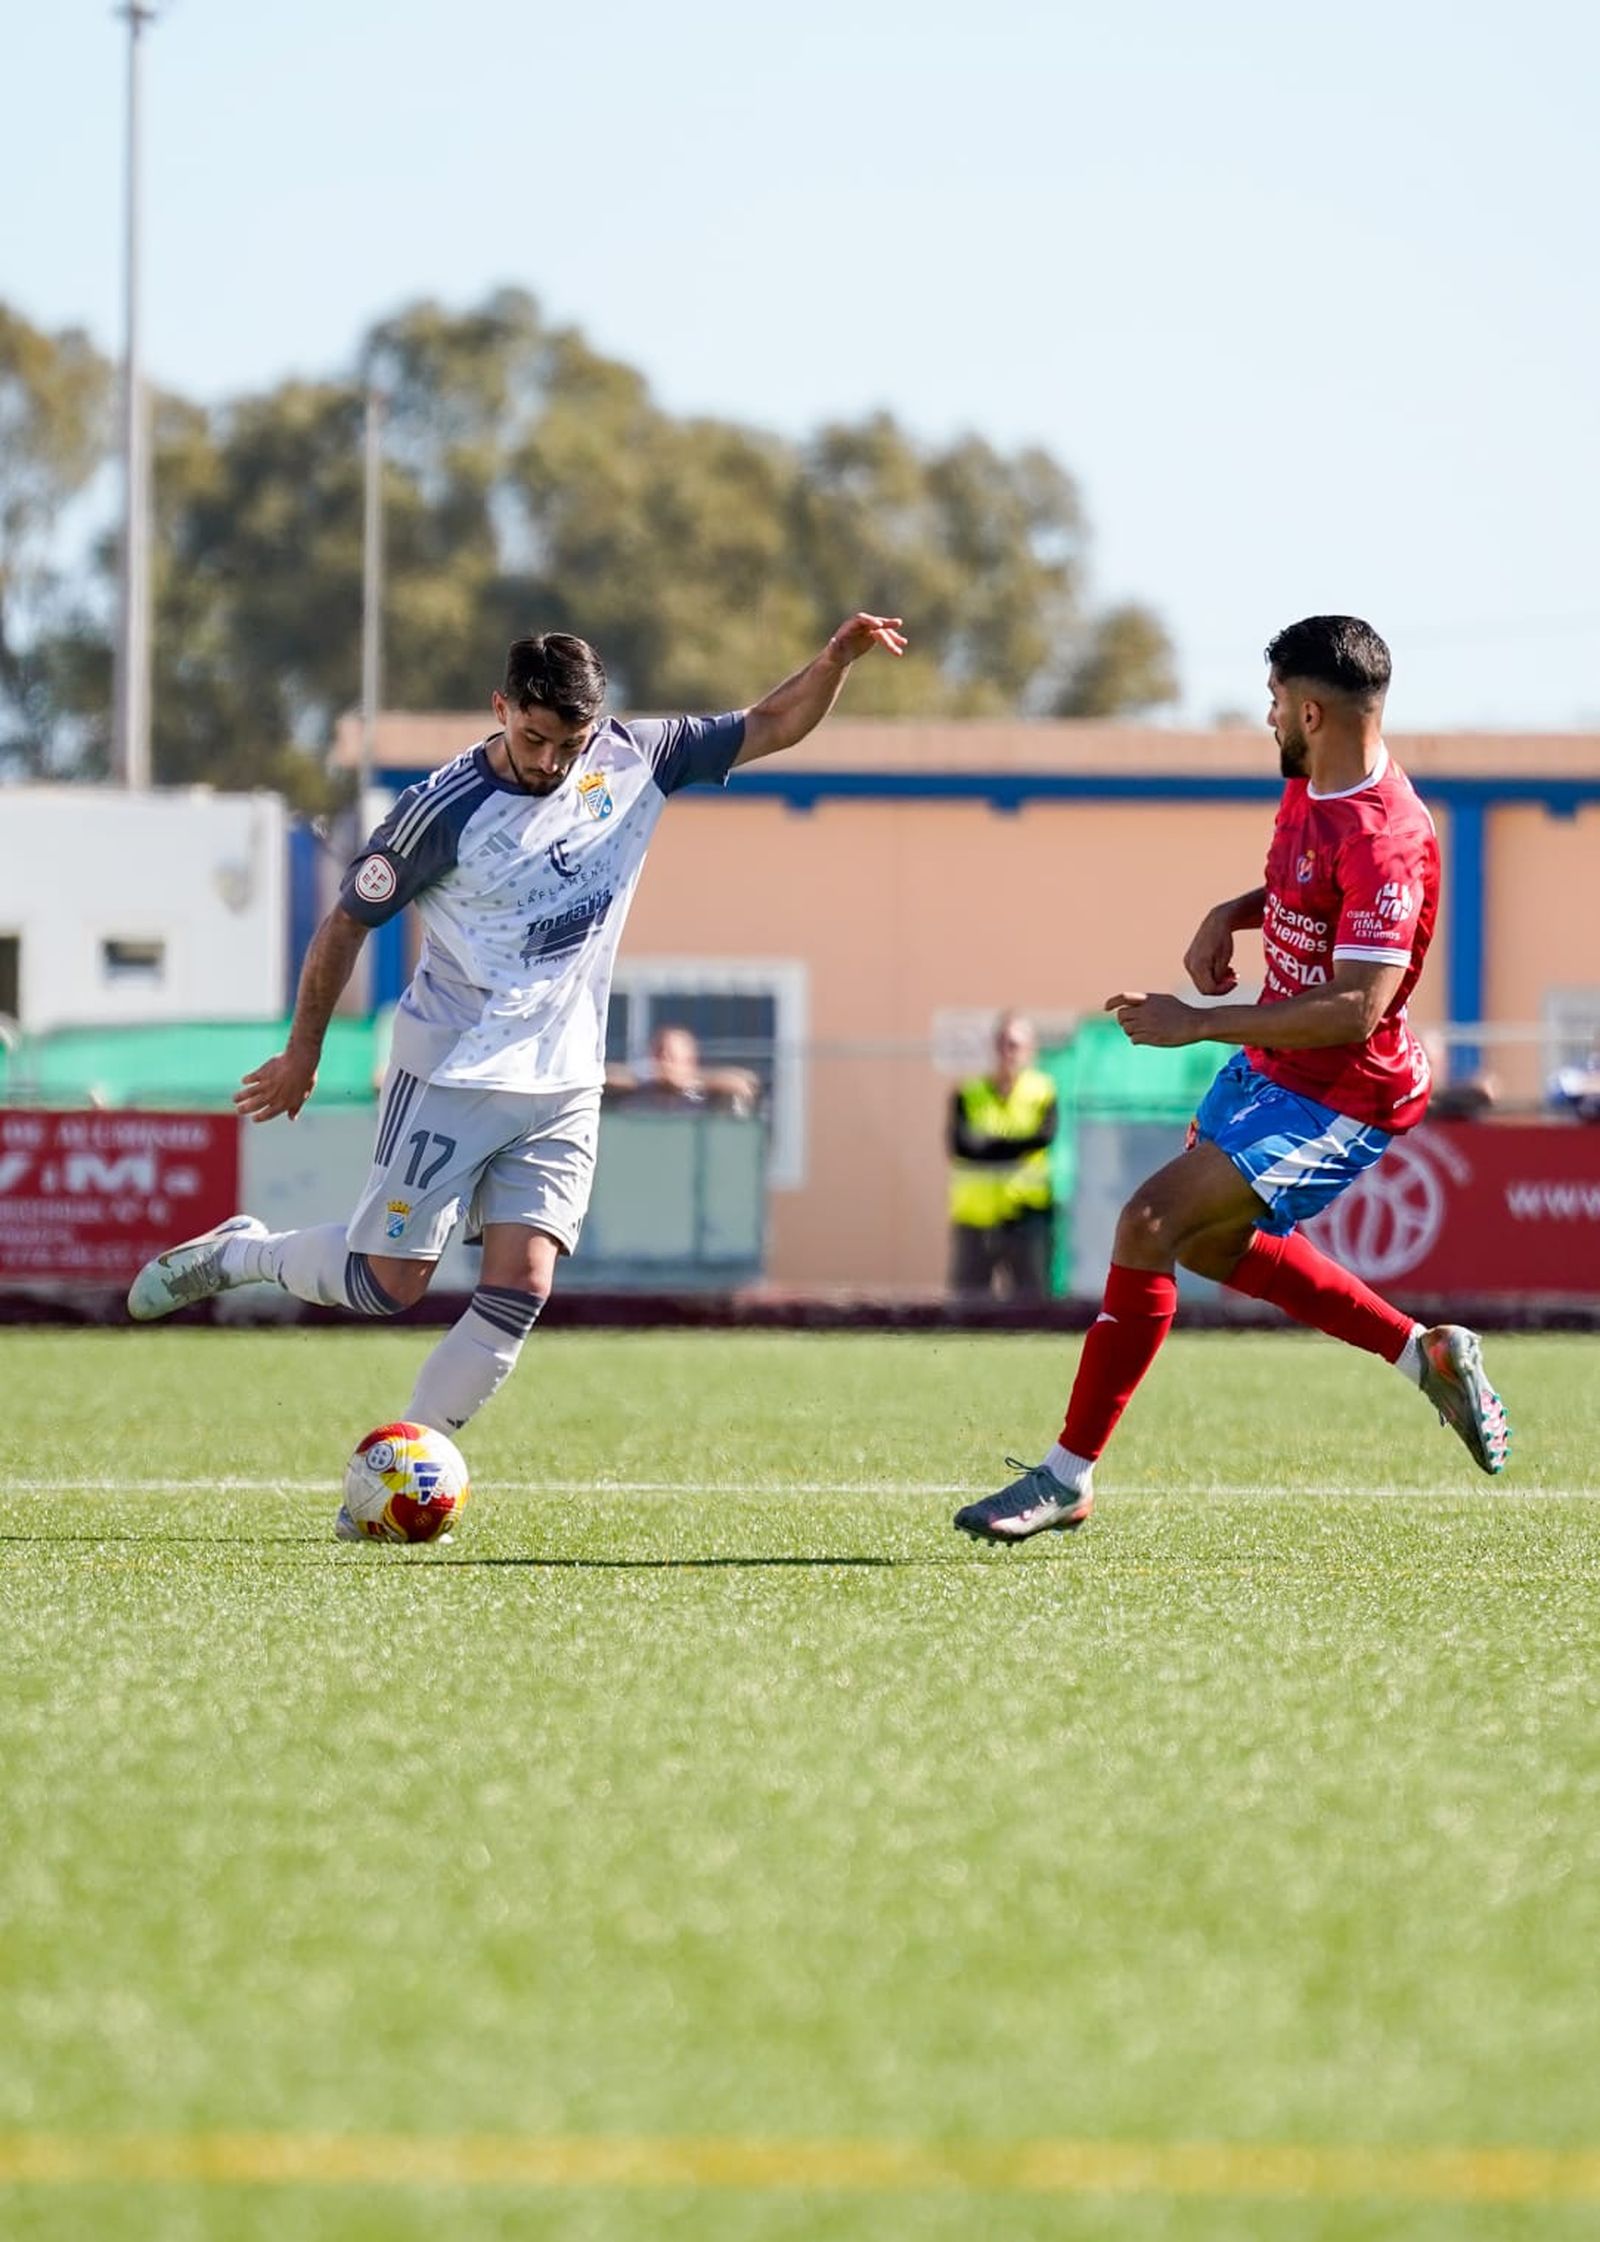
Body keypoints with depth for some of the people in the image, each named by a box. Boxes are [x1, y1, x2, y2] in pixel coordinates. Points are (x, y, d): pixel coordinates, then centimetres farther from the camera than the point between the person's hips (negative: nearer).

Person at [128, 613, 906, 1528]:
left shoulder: (632, 760, -1)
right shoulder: (445, 810, -15)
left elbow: (771, 727, 6)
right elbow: (348, 923, -4)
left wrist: (839, 657, -11)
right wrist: (303, 1055, 3)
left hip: (563, 1084, 4)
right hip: (452, 1074, -4)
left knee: (521, 1288, -8)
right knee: (388, 1282, -4)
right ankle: (232, 1253, 22)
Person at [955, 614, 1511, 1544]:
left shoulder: (1385, 837, -28)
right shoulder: (1310, 788, 1)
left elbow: (1354, 1011, -33)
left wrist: (1199, 1023, -31)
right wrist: (1230, 915, 3)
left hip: (1337, 1097, -11)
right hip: (1268, 1065, 11)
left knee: (1151, 1224, -19)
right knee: (1214, 1244, 25)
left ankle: (1068, 1477, -11)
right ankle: (1431, 1355, 36)